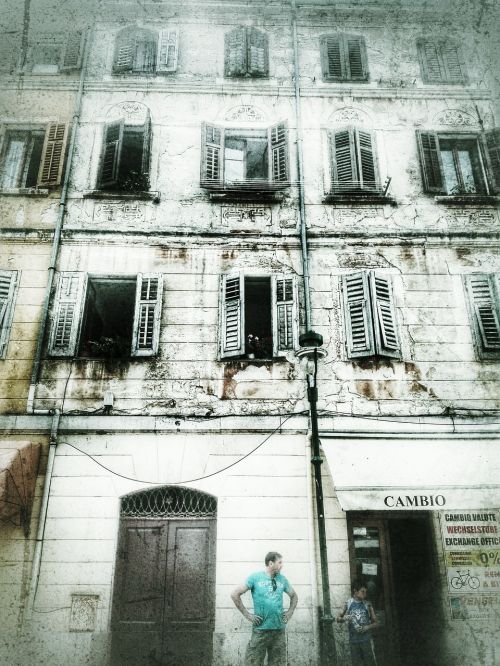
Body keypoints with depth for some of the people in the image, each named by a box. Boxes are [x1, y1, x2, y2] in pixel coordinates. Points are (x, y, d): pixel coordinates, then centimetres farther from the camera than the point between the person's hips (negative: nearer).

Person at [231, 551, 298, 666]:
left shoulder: (282, 579, 9)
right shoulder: (255, 577, -4)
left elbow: (294, 596, 24)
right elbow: (235, 594, -5)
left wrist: (290, 612, 10)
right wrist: (246, 614, -7)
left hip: (279, 629, 4)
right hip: (260, 630, -4)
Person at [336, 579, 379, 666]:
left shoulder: (367, 604, 1)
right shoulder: (348, 603, 2)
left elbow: (376, 623, 5)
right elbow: (338, 618, 8)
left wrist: (367, 627, -14)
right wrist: (344, 618, -14)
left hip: (367, 640, -1)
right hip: (353, 640, 1)